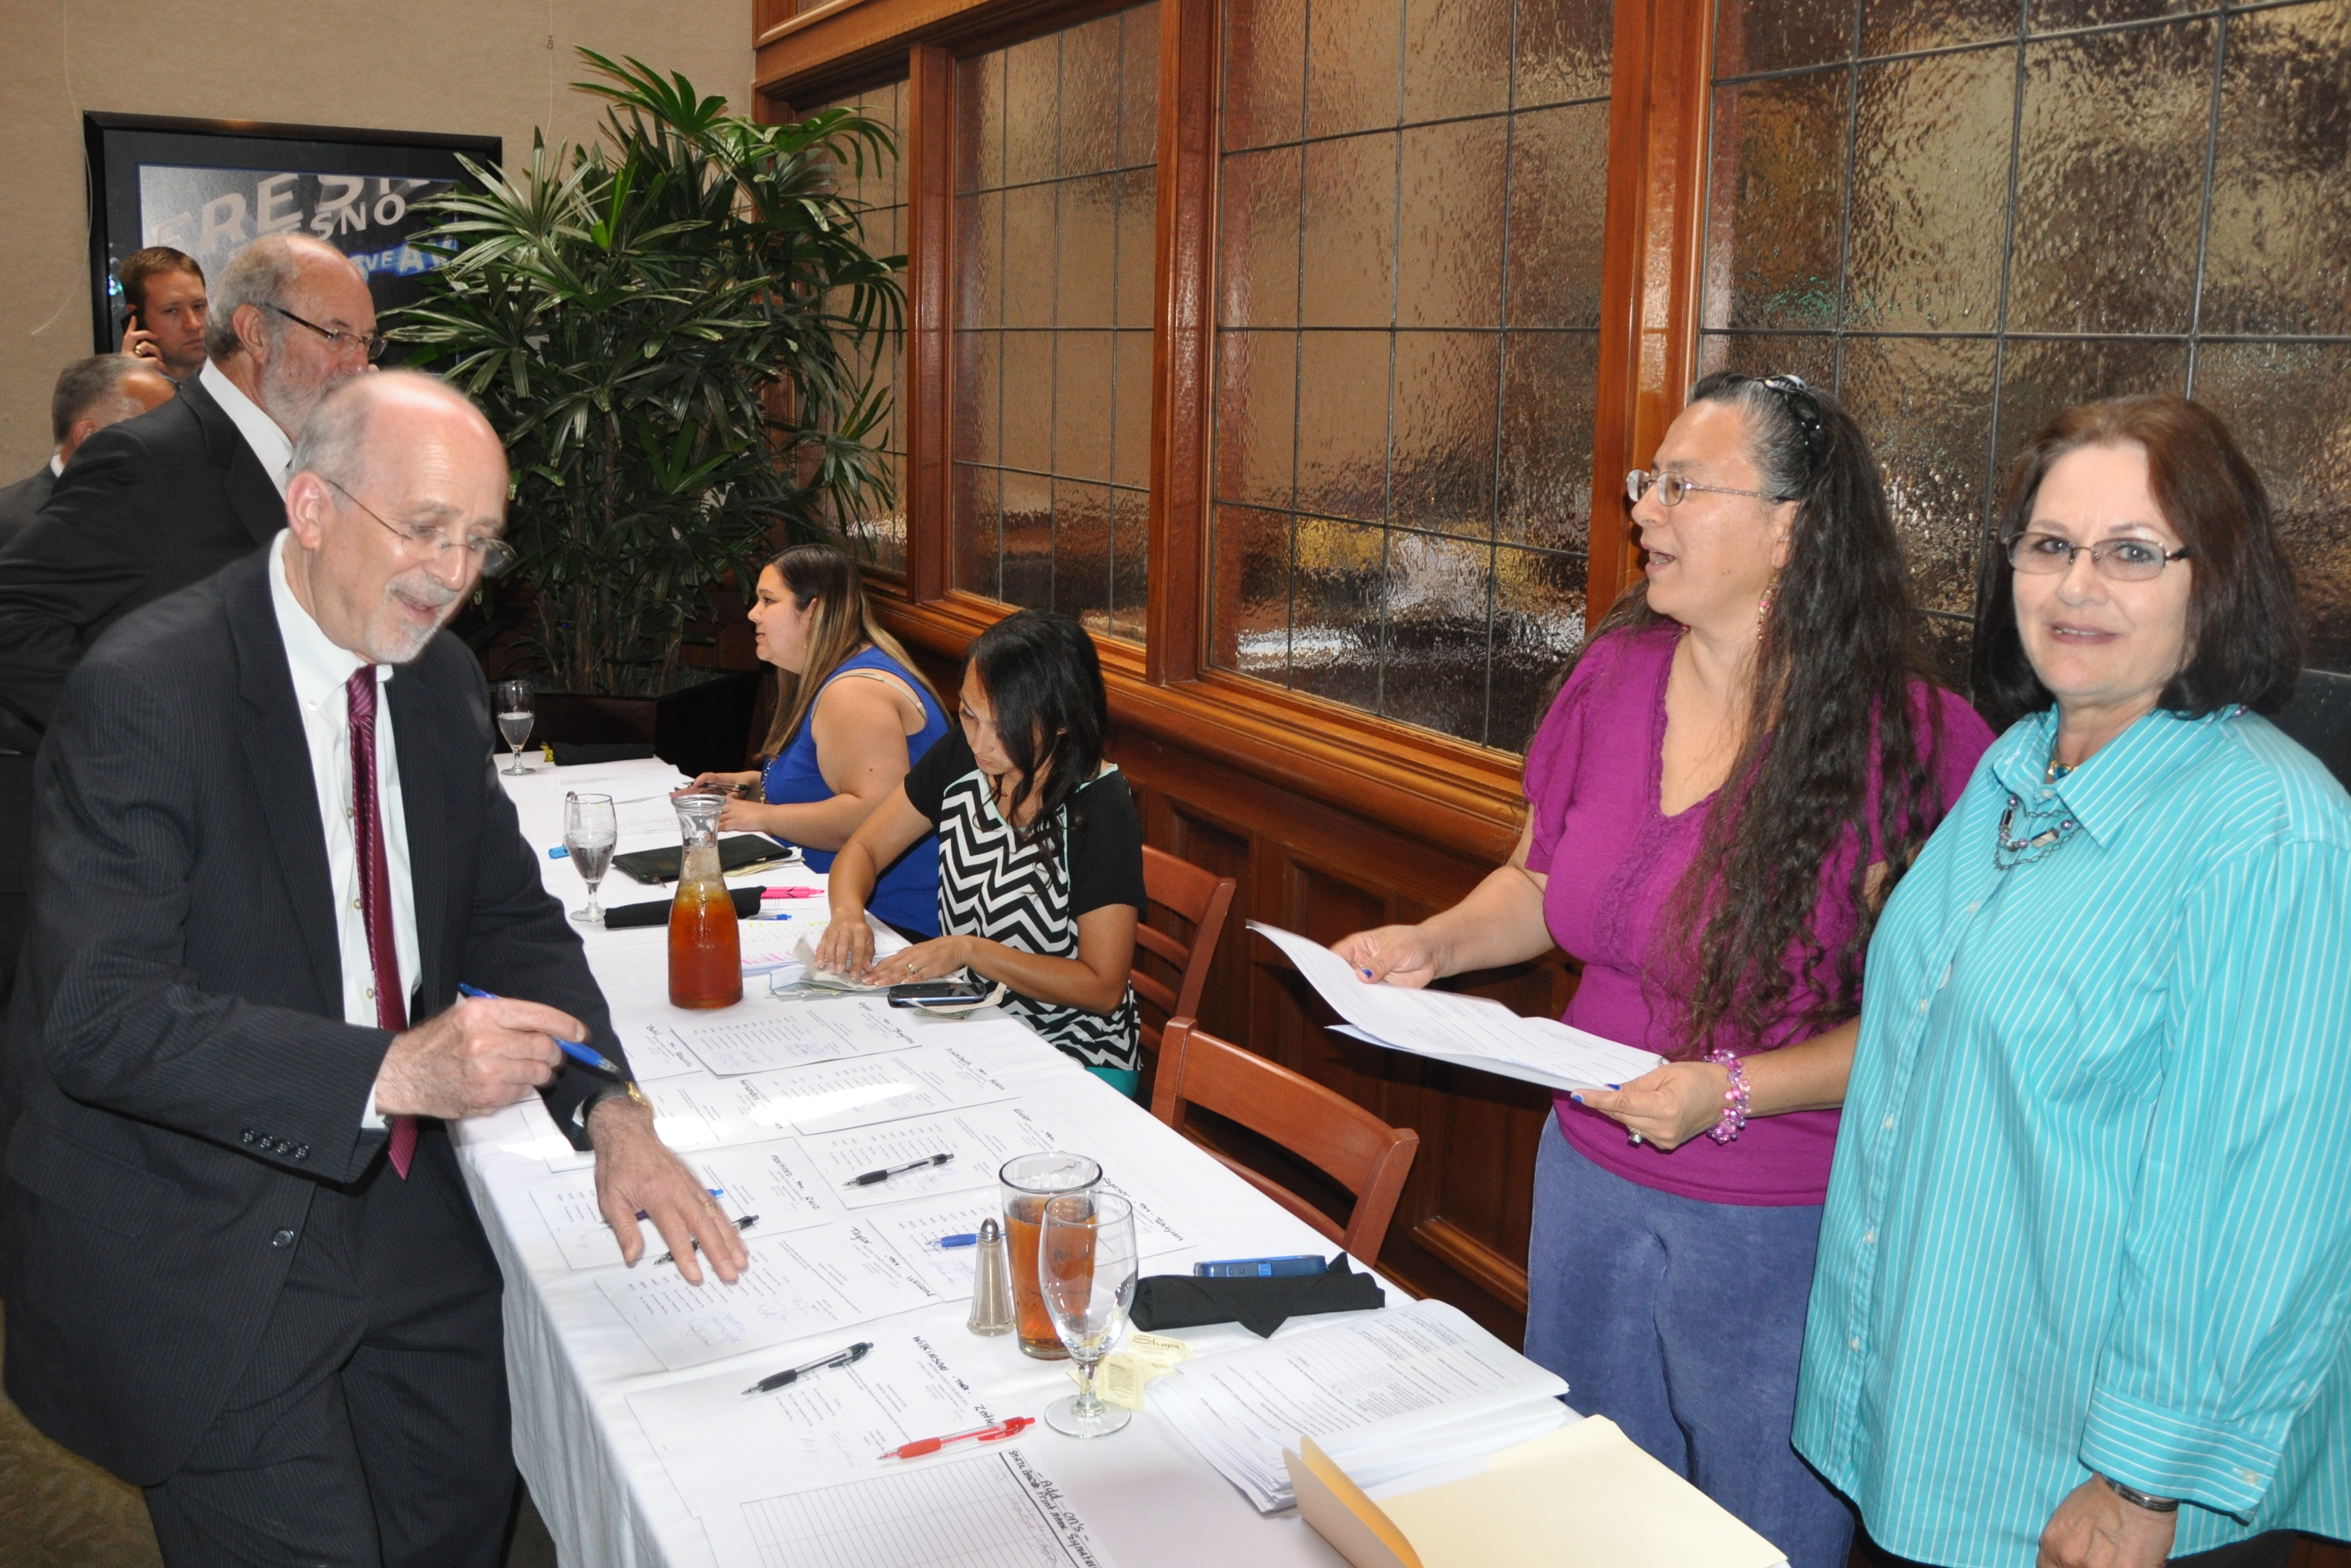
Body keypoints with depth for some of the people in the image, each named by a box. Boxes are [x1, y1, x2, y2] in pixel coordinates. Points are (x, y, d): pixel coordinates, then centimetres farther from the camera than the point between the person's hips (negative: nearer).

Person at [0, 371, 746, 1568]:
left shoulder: (442, 680, 2)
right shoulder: (144, 694, -22)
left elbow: (509, 917, 6)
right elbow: (102, 1018, -27)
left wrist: (612, 1112, -10)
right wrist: (391, 1073, -37)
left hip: (390, 1196, 7)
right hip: (192, 1249, -7)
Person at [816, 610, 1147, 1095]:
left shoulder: (1099, 809, -19)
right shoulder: (961, 756, -3)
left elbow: (1103, 987, -17)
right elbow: (862, 849, 8)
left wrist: (967, 950, -23)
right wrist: (849, 912, -15)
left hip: (1072, 1056, -5)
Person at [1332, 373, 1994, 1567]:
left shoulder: (1904, 740, -19)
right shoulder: (1616, 674, -1)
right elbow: (1541, 881, 12)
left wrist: (1733, 1091, -26)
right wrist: (1435, 944, -4)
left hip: (1782, 1222, -5)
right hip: (1590, 1171, 6)